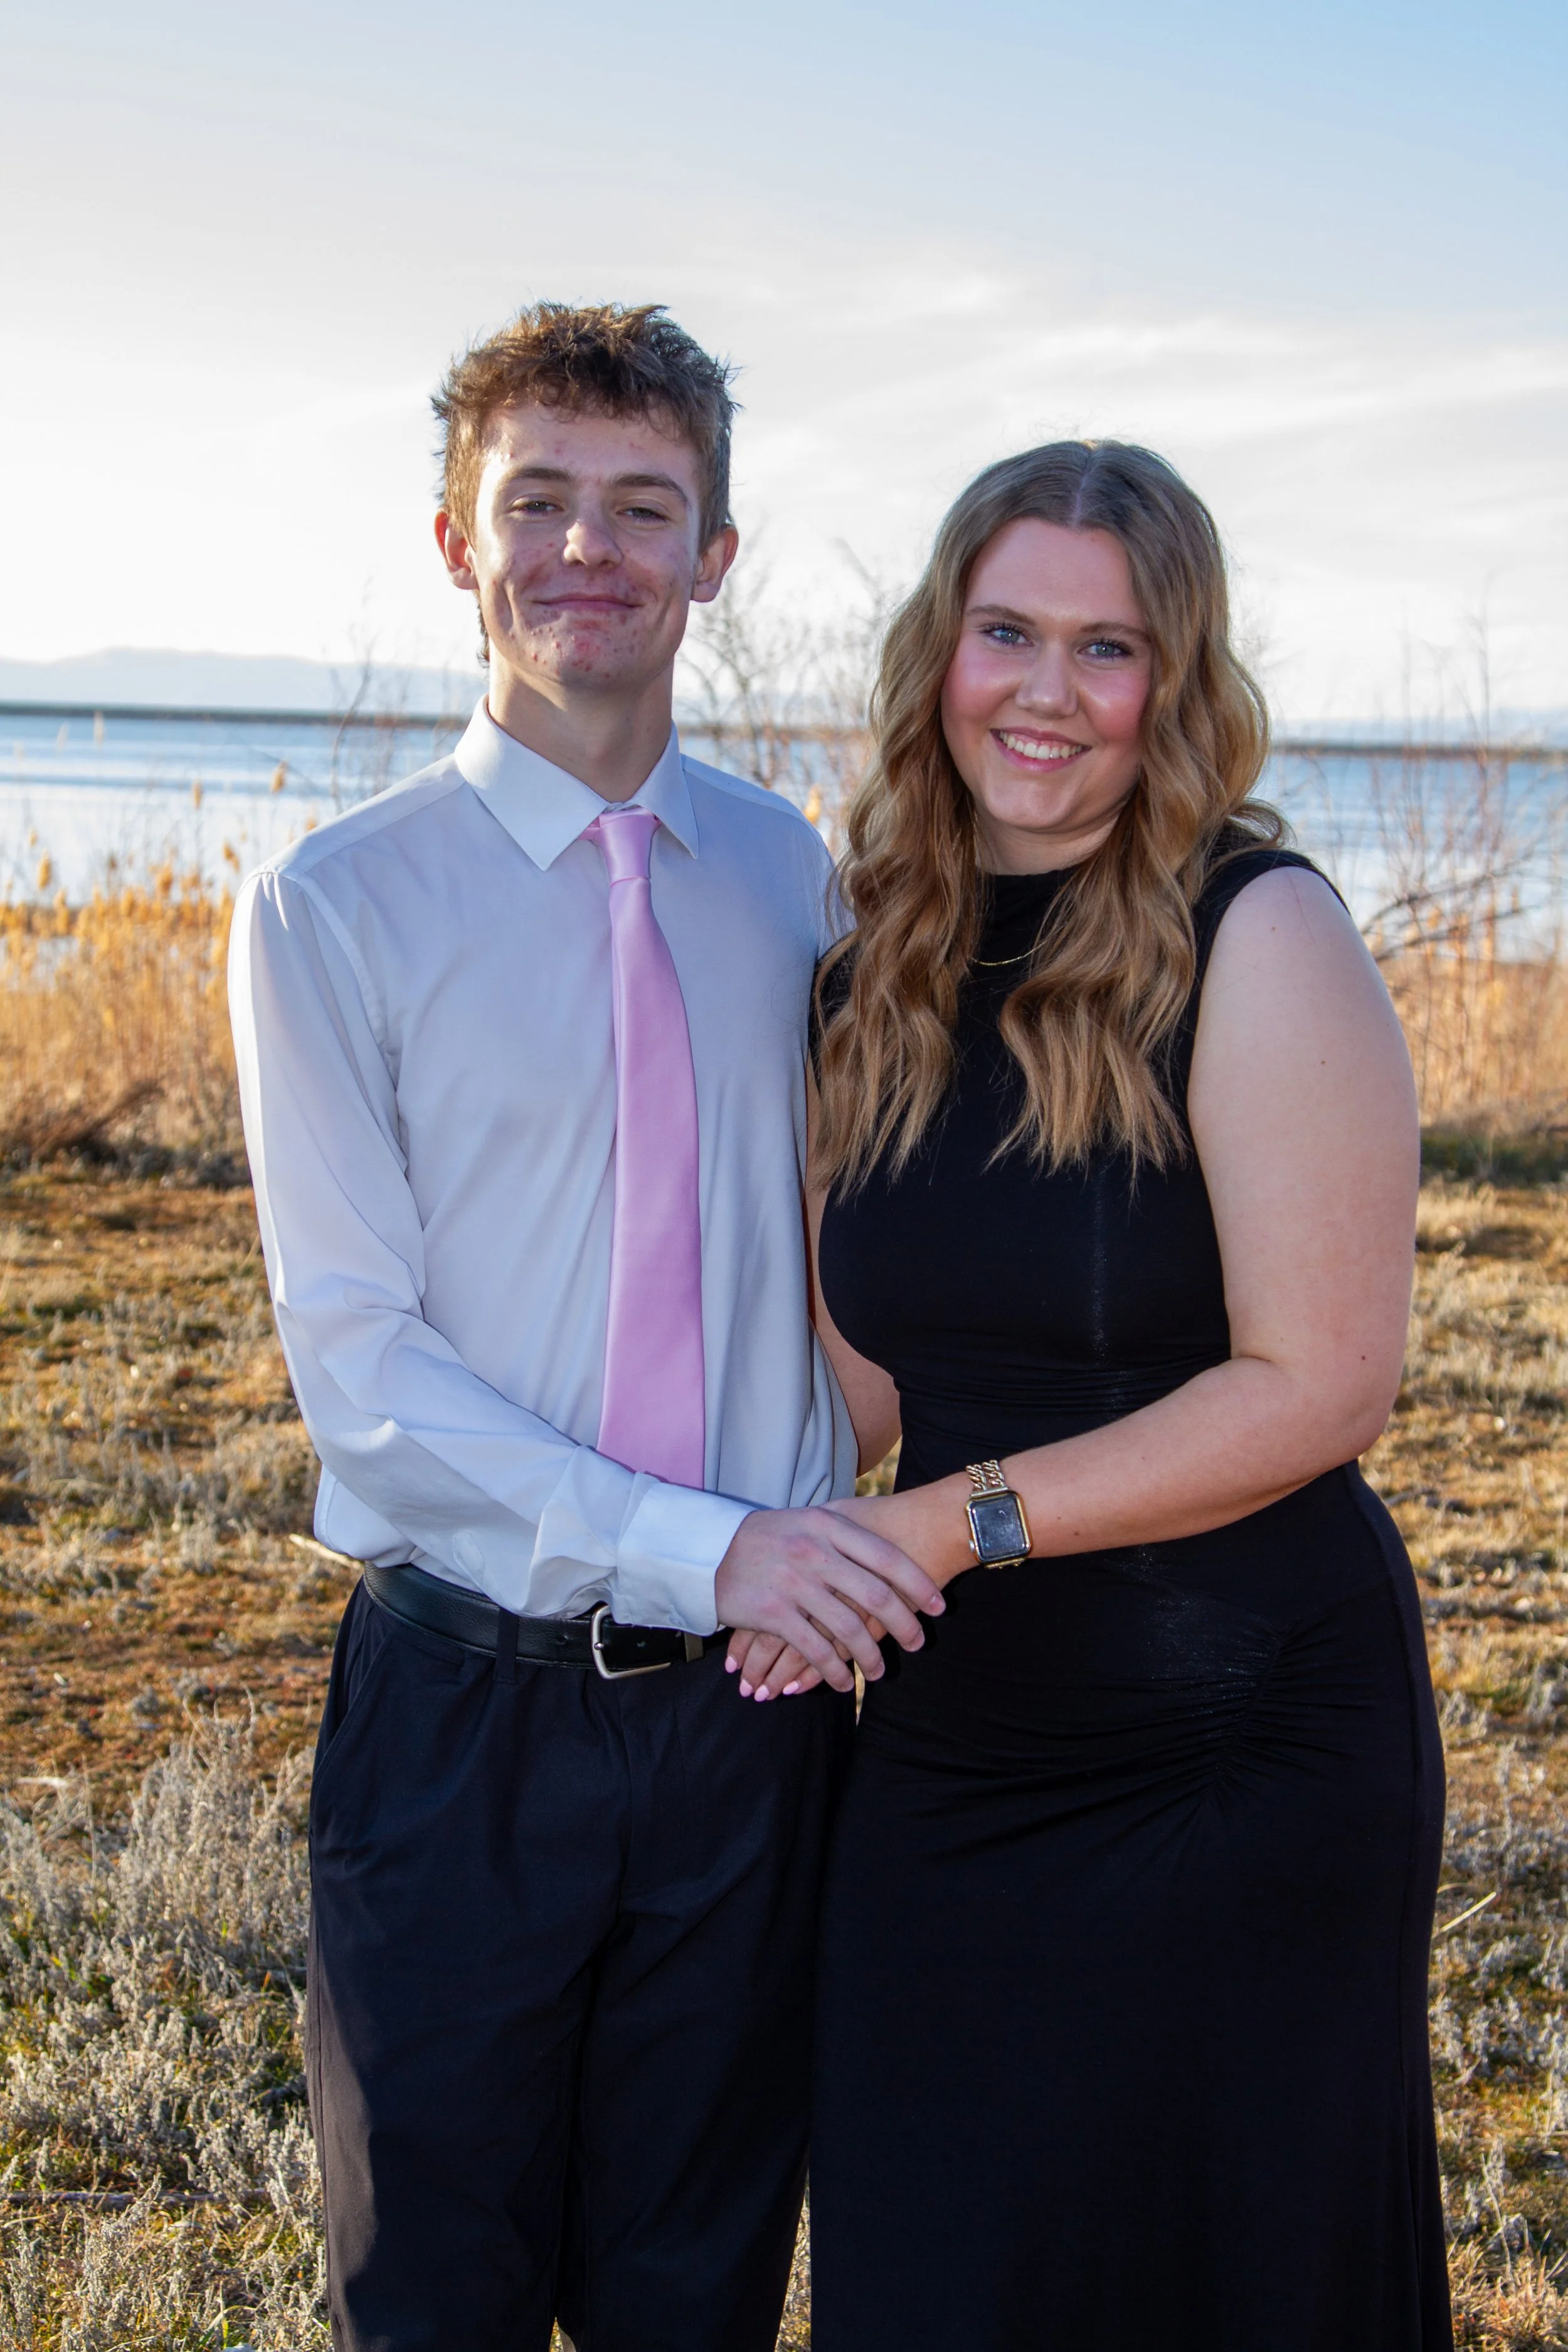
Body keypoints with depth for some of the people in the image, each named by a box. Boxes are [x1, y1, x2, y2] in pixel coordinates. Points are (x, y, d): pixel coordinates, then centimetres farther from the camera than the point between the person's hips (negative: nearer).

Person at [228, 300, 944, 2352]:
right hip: (471, 1700, -2)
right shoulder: (337, 909, -6)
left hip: (758, 1695, 3)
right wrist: (692, 1549, -21)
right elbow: (357, 1355, -11)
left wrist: (826, 1554, -4)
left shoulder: (789, 875, 6)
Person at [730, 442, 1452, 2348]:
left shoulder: (1259, 939, -13)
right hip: (948, 1746, 5)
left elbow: (1319, 1385, -16)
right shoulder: (887, 970, 5)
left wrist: (959, 1521, -17)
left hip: (1235, 1753, -5)